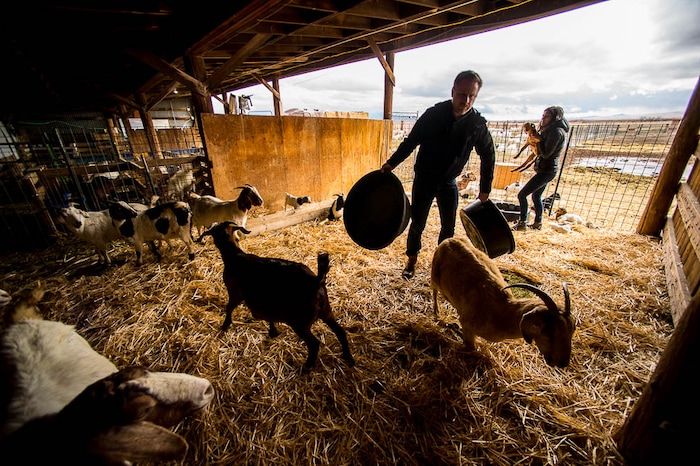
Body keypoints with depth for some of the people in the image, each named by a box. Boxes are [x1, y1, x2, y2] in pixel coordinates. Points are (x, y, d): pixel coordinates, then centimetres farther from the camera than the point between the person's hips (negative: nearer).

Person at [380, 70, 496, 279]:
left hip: (448, 182, 2)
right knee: (417, 224, 2)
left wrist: (485, 189, 6)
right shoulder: (433, 114, -12)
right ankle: (412, 260, 23)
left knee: (448, 227, 7)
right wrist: (392, 163, -12)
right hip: (423, 179, -1)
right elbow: (410, 141, -4)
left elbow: (488, 155, 4)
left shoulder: (478, 124, -8)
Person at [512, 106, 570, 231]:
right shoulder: (551, 130, 13)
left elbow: (545, 153, -23)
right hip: (545, 169, 11)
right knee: (536, 196, 20)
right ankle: (537, 223, 31)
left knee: (522, 195, -11)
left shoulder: (556, 132, -18)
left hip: (546, 170, -11)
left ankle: (522, 223, -4)